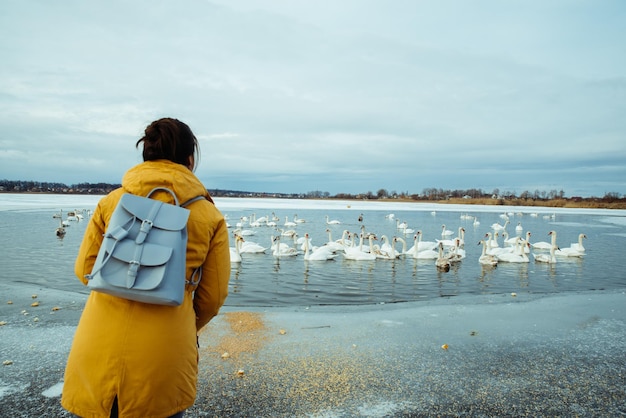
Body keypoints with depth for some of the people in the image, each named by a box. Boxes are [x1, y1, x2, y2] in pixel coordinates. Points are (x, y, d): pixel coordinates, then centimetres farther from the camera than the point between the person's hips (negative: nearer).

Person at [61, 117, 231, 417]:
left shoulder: (111, 201, -2)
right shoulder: (210, 216, -5)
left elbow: (85, 269, 6)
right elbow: (213, 295, 0)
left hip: (100, 349, 2)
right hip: (164, 357, -1)